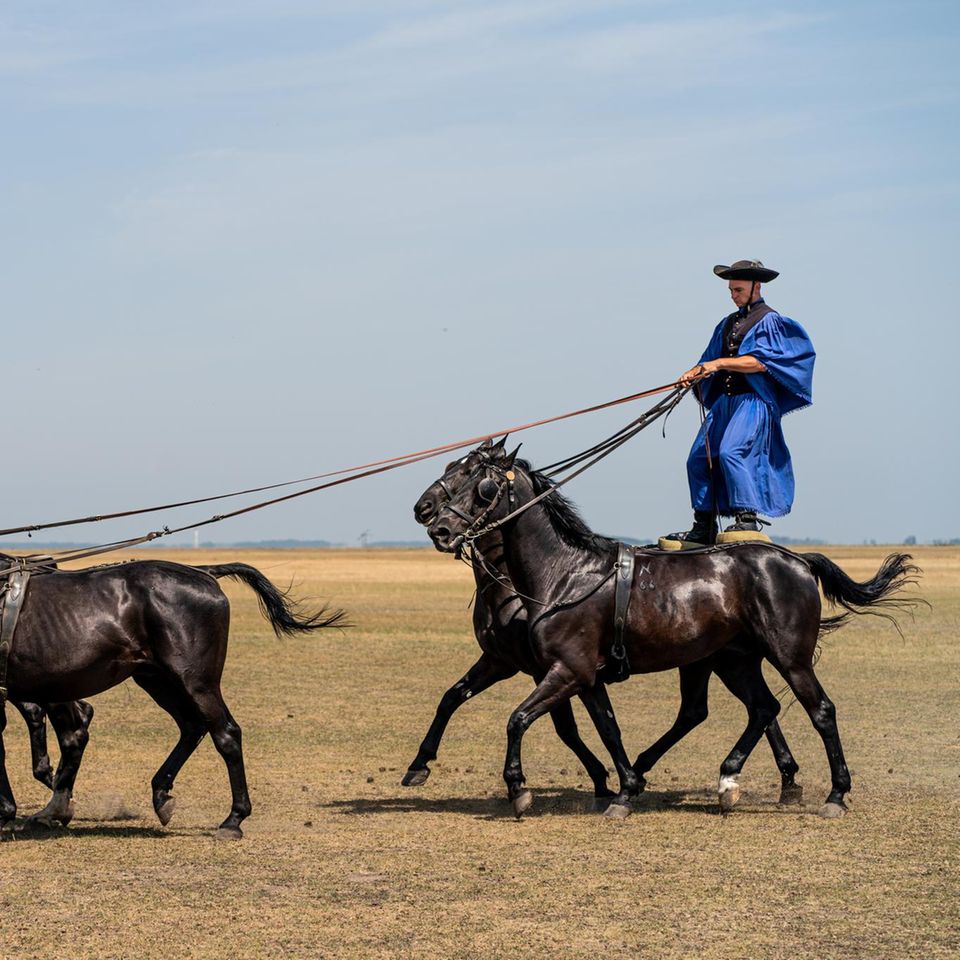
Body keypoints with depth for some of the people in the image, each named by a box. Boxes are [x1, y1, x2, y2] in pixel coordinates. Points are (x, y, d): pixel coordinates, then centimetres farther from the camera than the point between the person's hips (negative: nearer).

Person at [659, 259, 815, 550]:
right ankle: (703, 529, 12)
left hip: (754, 400, -8)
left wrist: (720, 364, -20)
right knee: (698, 458, 4)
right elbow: (710, 360, 20)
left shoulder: (769, 320, -2)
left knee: (731, 451, -28)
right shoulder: (728, 323, 22)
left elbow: (761, 362, -15)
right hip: (726, 401, 8)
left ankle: (748, 521, -29)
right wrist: (695, 373, -2)